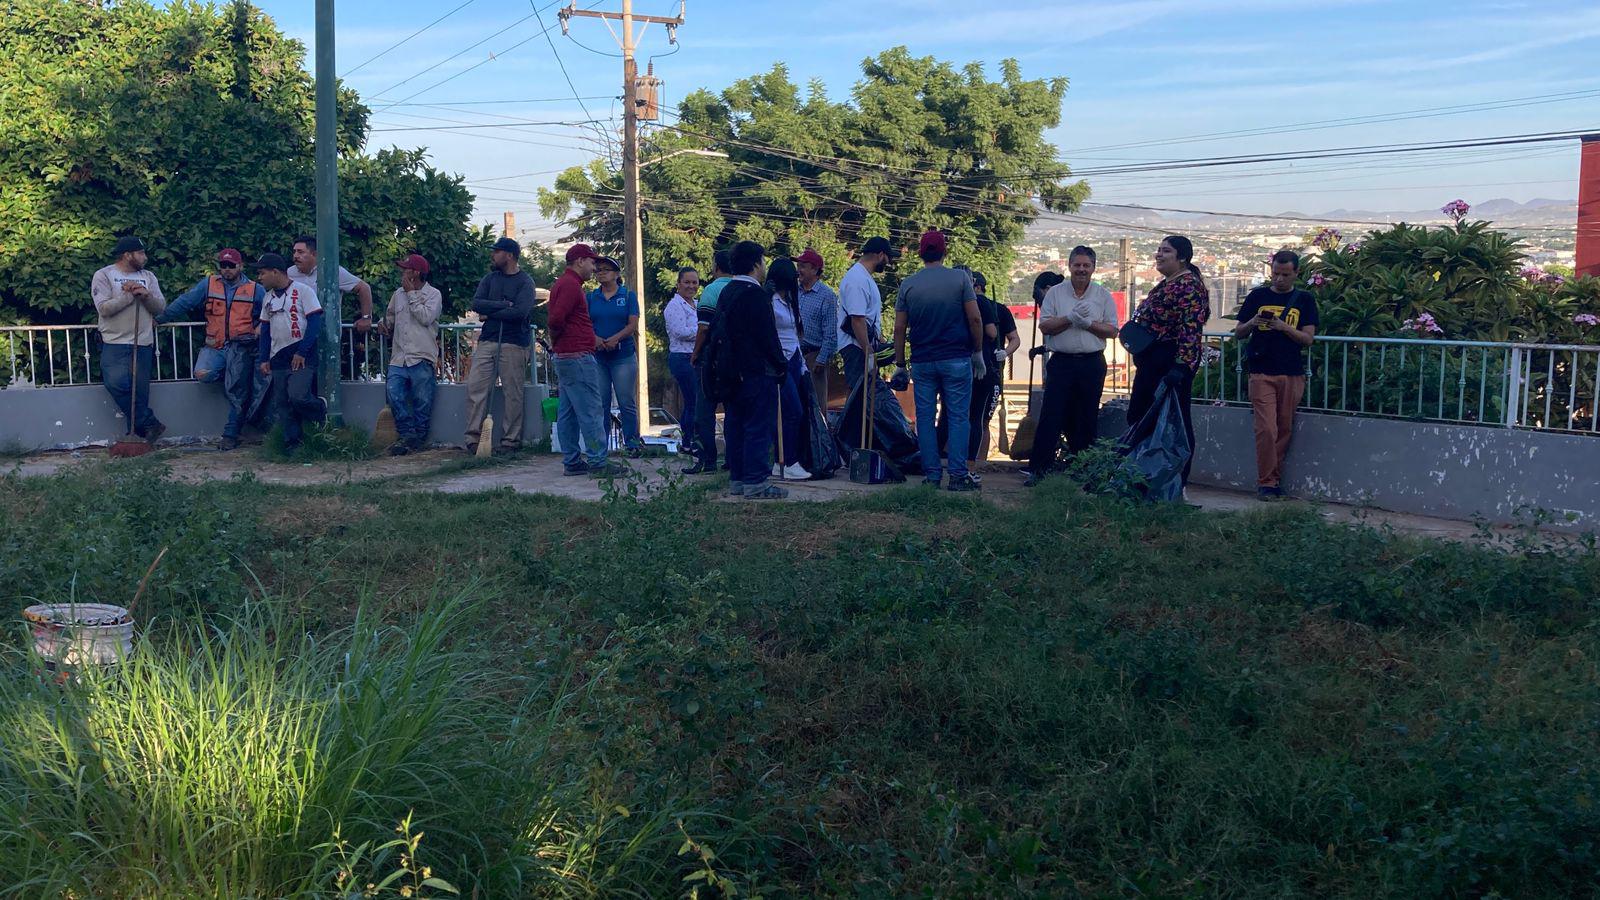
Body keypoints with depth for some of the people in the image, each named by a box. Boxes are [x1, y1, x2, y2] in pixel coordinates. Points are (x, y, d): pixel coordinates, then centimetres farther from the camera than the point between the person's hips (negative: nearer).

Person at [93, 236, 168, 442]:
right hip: (114, 343, -3)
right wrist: (130, 295, -13)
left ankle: (138, 434, 7)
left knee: (140, 390, 1)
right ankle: (150, 424, -11)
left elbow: (160, 308, 7)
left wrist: (146, 295, -11)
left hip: (143, 344, 3)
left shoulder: (148, 277, 14)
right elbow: (104, 308, -12)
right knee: (118, 385, -20)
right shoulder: (103, 276, 1)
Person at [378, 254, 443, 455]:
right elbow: (390, 316, 32)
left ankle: (419, 436, 13)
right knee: (394, 394, -8)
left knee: (422, 401, -1)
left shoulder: (433, 294, 1)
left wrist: (411, 294, -9)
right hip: (399, 357, 5)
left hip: (422, 357, -5)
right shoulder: (398, 294, 17)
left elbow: (426, 317, -14)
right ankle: (407, 435, 0)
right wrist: (384, 325, 10)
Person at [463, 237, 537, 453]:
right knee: (475, 387, -3)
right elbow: (476, 303, 1)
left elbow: (520, 312, -16)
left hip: (514, 344, -5)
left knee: (513, 394, -2)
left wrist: (490, 313, -7)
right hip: (487, 341, 5)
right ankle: (473, 438, 0)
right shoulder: (490, 278, 15)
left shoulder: (525, 281, -1)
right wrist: (504, 305, -10)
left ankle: (511, 441, 5)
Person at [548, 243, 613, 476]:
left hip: (563, 357, 11)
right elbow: (556, 319, -23)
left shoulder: (564, 283, 20)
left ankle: (572, 462, 14)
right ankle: (597, 463, -10)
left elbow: (557, 320, 22)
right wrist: (557, 339, -6)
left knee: (567, 412, 10)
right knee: (591, 411, -9)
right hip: (577, 356, -11)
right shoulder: (571, 284, -13)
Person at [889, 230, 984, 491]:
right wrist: (978, 352, 6)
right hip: (956, 359, -2)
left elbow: (899, 328, 3)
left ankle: (931, 475, 7)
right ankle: (958, 475, 0)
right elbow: (975, 318, -5)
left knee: (925, 418, 7)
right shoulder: (960, 278, -2)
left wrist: (899, 364, 9)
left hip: (922, 361, 2)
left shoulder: (908, 285, 3)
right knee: (958, 416, 2)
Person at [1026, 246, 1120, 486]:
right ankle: (1038, 469, -5)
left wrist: (1088, 323, -12)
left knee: (1087, 419, 6)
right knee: (1051, 417, -6)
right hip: (1061, 361, -1)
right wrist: (1070, 318, -15)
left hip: (1092, 364, 1)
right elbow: (1044, 325, -3)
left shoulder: (1103, 295, 7)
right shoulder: (1055, 293, 6)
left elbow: (1112, 331, 2)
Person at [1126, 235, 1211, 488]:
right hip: (1152, 361, 11)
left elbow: (1191, 329, -23)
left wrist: (1180, 367, -32)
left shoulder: (1189, 285, -14)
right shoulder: (1164, 284, 17)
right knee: (1138, 417, 14)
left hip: (1173, 361, -11)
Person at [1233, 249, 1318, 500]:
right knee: (1266, 429, -9)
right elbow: (1238, 334, 11)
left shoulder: (1304, 299, 8)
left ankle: (1275, 479, 15)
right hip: (1262, 373, -1)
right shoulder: (1257, 296, 9)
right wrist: (1251, 324, -10)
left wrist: (1284, 327, -15)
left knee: (1284, 430, 5)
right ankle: (1266, 483, -1)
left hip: (1292, 374, 1)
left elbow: (1308, 338, 1)